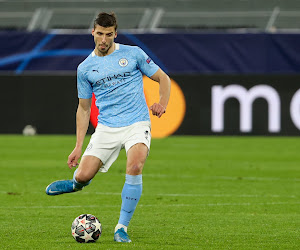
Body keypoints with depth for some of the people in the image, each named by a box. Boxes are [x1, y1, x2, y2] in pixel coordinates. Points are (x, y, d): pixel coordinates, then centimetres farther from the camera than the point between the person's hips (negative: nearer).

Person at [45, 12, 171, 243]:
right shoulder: (85, 68, 8)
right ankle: (77, 184, 33)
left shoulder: (133, 54, 3)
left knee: (135, 166, -30)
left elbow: (163, 78, 10)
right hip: (106, 127, 2)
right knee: (83, 176, -10)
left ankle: (122, 227, -17)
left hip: (137, 123, -2)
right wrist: (79, 146, 9)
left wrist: (162, 104, -10)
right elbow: (84, 108, 15)